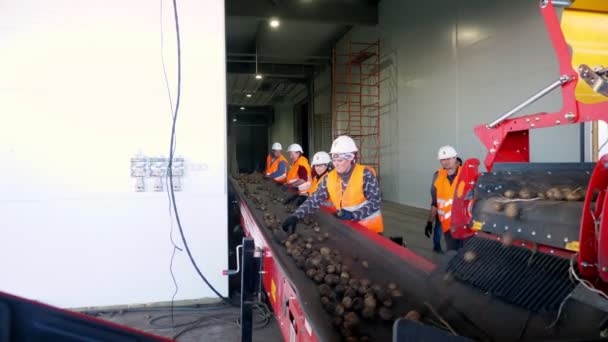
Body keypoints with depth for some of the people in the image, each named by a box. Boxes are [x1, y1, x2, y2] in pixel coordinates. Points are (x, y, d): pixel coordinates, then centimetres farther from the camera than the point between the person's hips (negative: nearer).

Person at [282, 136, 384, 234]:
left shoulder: (365, 174, -15)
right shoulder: (329, 178, -3)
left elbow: (374, 202, -17)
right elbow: (314, 200, -8)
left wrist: (353, 215, -29)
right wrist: (296, 216, -21)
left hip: (370, 228, -4)